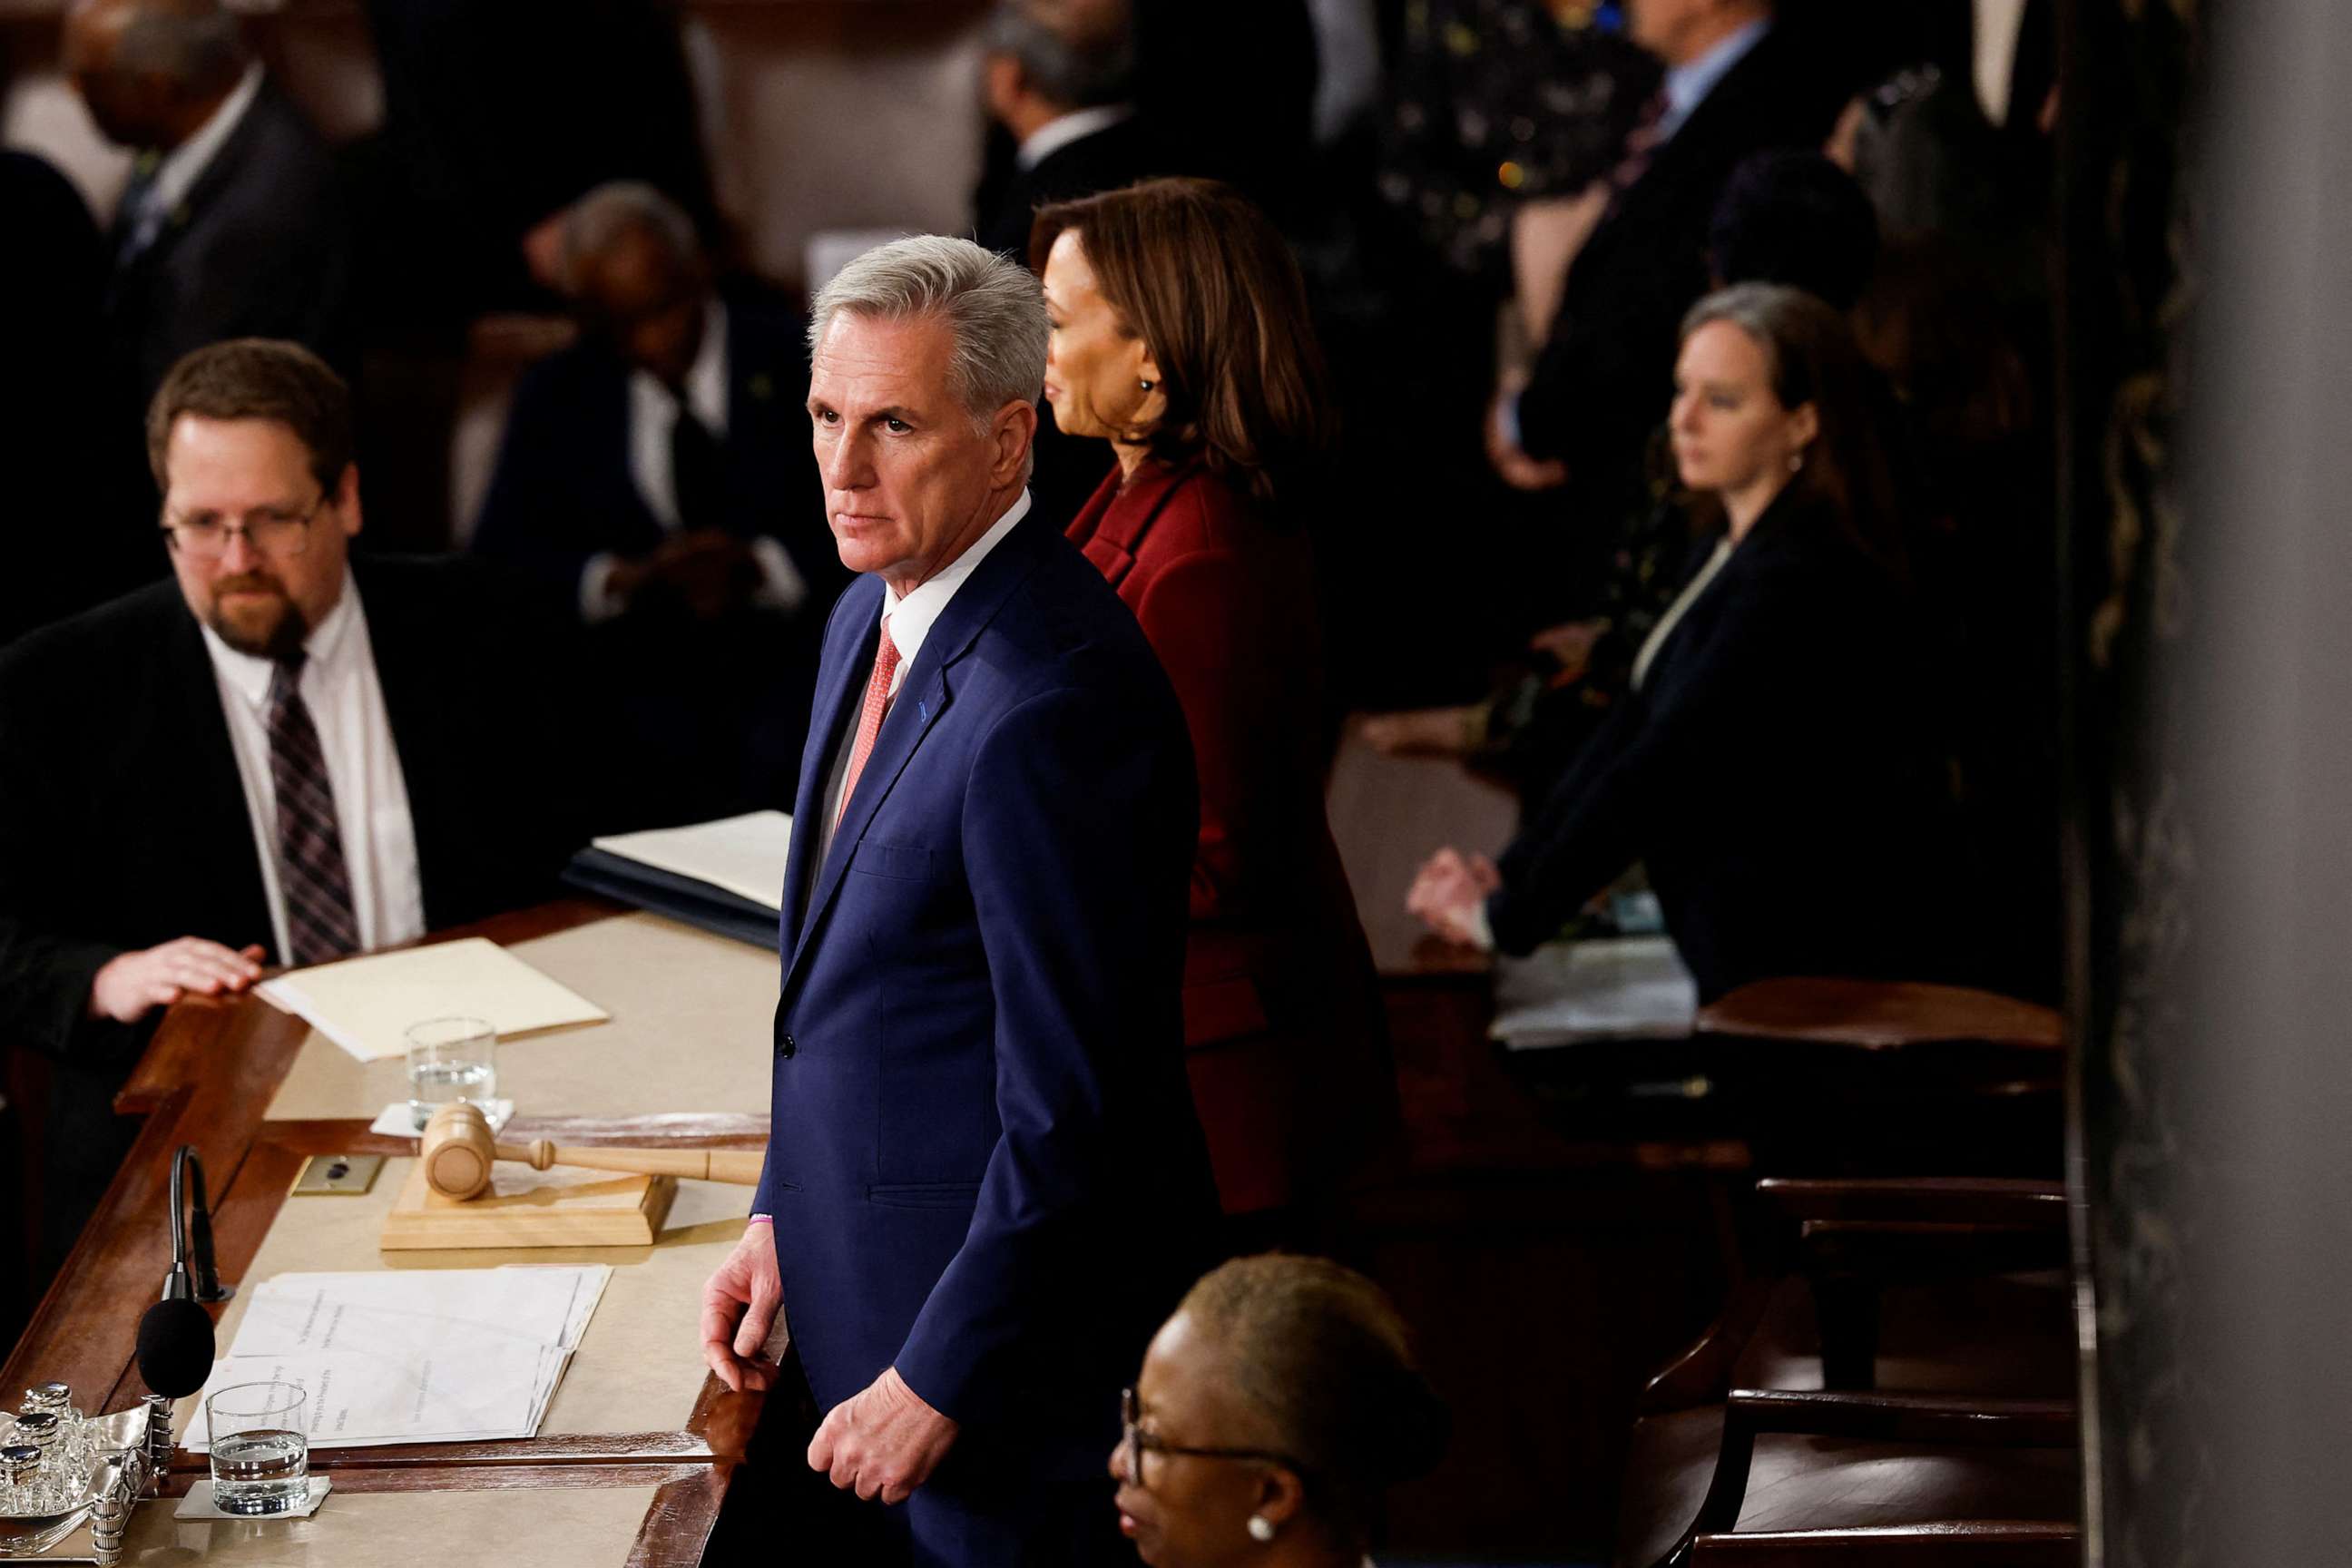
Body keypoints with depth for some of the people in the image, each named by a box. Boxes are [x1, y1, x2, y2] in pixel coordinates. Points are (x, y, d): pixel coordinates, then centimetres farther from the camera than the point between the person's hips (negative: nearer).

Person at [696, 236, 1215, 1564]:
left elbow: (1072, 1104, -24)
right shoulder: (874, 620, 6)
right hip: (870, 1287, 9)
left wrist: (937, 1378, -18)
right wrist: (782, 1215, 12)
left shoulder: (1049, 705, -26)